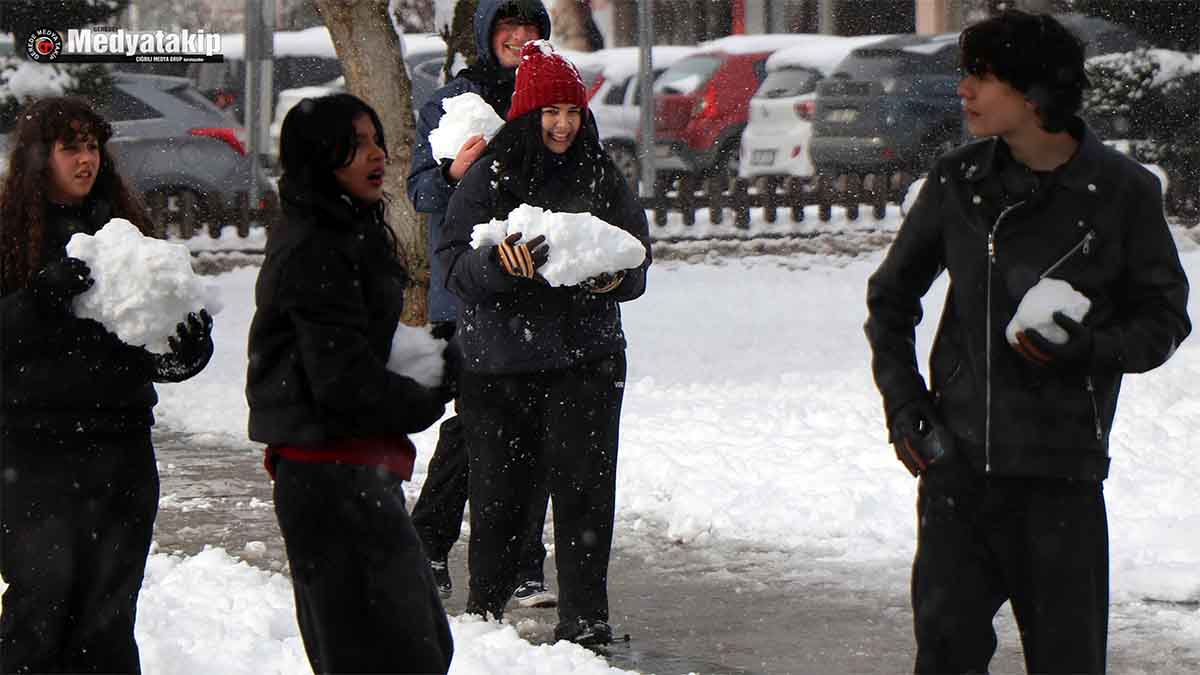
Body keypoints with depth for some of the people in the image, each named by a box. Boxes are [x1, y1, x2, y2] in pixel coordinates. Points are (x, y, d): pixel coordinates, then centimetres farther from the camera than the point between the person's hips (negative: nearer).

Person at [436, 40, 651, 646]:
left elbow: (637, 252, 11)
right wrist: (502, 262, -25)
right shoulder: (489, 177, 0)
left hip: (585, 358, 1)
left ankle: (584, 617, 4)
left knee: (583, 488, -3)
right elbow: (455, 264, -5)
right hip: (497, 360, -1)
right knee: (498, 490, 4)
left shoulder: (601, 177, 7)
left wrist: (615, 276, -11)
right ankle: (483, 609, 20)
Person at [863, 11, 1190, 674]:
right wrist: (902, 399, 6)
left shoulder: (1122, 191, -4)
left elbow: (1163, 319, 4)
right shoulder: (958, 182, 4)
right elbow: (890, 297, 17)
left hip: (1062, 465, -2)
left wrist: (1090, 347, -14)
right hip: (957, 459, 2)